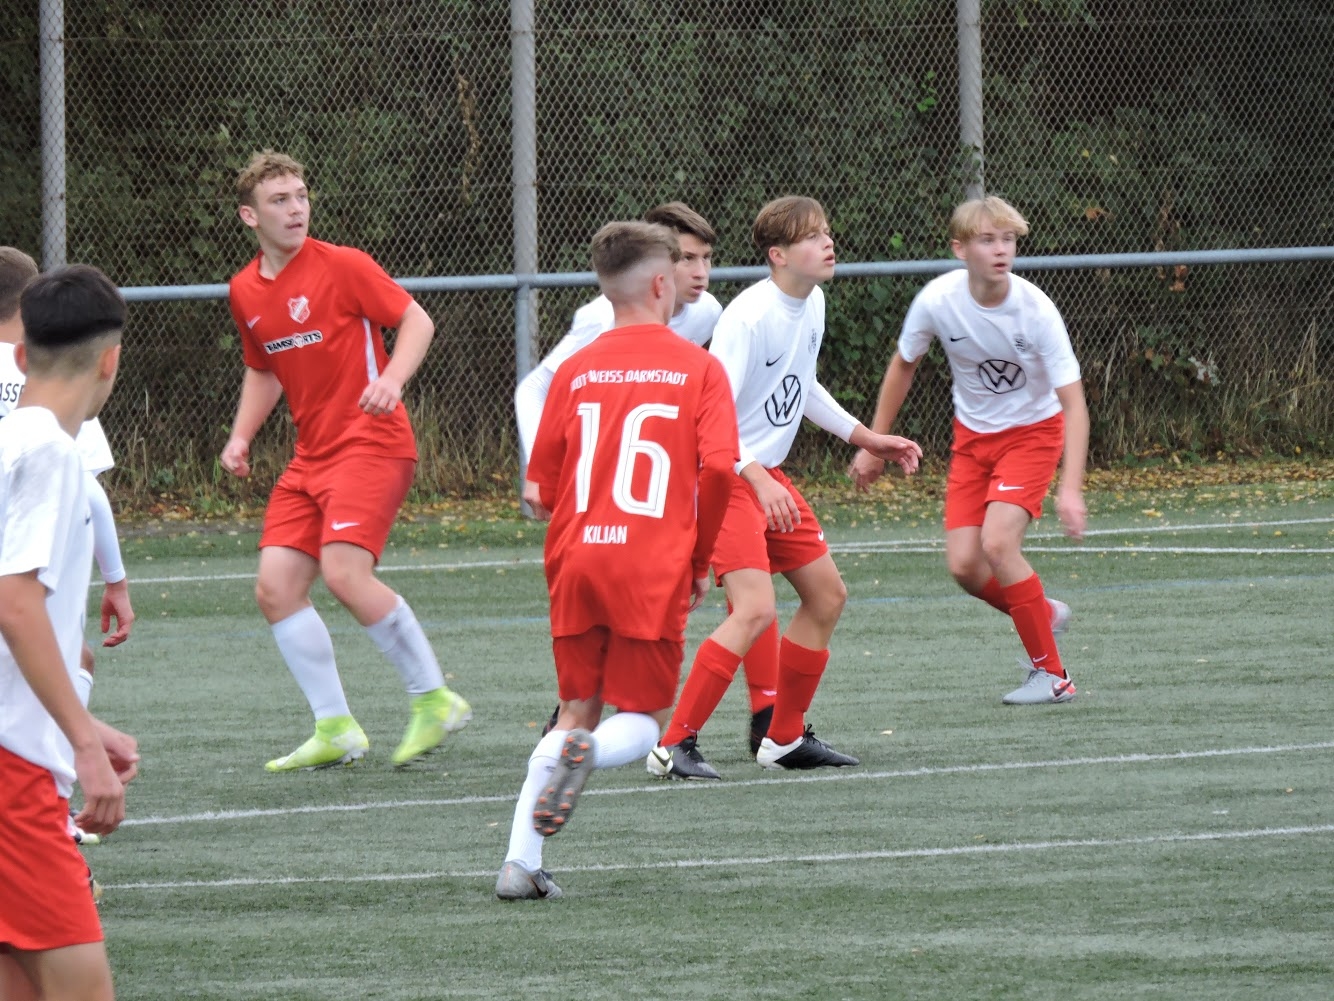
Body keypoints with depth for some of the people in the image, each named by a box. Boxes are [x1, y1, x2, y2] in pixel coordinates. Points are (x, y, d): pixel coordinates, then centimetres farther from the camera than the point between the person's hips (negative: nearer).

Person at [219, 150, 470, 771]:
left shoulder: (341, 266, -7)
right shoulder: (245, 292, 11)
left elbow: (417, 321, -5)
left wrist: (392, 378, -23)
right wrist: (241, 436, 11)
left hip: (371, 442, -7)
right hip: (311, 457, 7)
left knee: (344, 572, -24)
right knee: (275, 589, -3)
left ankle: (433, 697, -10)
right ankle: (335, 730, 6)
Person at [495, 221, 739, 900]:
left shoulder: (576, 371, 10)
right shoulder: (698, 368, 2)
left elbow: (540, 493, 9)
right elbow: (718, 467, -10)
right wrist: (699, 562, 3)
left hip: (575, 562, 3)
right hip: (653, 569, -3)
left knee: (577, 712, 13)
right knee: (643, 719, 8)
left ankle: (520, 862, -2)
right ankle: (589, 752, -28)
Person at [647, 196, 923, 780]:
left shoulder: (812, 304, 6)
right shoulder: (749, 317, -23)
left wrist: (866, 439, 24)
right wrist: (759, 479, -37)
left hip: (767, 476, 10)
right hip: (723, 474, -10)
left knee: (827, 595, 14)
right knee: (755, 609, -22)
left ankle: (784, 738, 26)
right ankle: (674, 746, -17)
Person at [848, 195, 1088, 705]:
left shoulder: (1035, 310, -26)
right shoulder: (937, 300, -17)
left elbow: (1073, 403, -26)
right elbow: (903, 367, 3)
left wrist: (1070, 488, -37)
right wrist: (874, 444, 7)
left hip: (1033, 431, -4)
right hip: (973, 434, 4)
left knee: (997, 542, -24)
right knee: (964, 566, -9)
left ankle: (1051, 674, -9)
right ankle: (1043, 614, 24)